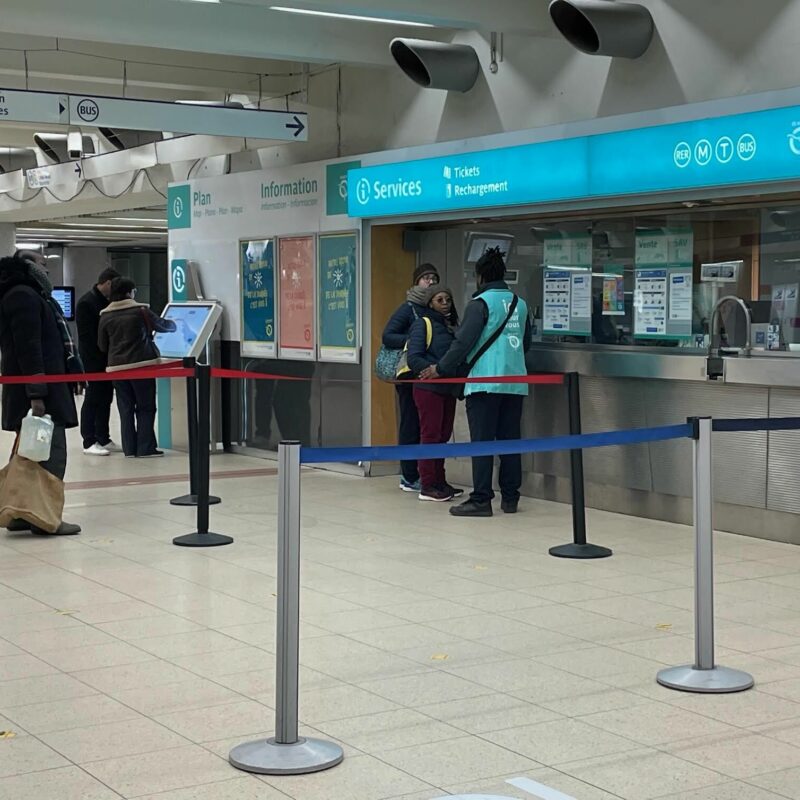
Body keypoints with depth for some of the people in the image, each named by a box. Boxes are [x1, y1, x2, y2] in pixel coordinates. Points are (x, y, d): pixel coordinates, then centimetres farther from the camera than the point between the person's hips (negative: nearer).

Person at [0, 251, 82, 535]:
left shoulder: (28, 295, 21)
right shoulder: (24, 296, -13)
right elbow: (28, 348, -21)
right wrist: (36, 394, -26)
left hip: (43, 387, 11)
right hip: (40, 390, -11)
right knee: (50, 452, -10)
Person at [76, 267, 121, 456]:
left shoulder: (106, 302, 13)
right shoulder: (86, 303, -13)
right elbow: (86, 336, -18)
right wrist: (96, 361, -20)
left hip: (106, 360, 8)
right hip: (93, 361, -8)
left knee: (105, 399, 10)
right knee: (93, 400, -3)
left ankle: (103, 439, 17)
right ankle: (89, 442, 2)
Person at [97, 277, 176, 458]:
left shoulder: (105, 316, 3)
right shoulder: (141, 311, -6)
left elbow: (102, 346, 8)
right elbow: (161, 325, 8)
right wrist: (174, 325, 29)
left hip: (117, 367, 4)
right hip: (142, 364, -3)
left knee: (126, 409, 9)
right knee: (145, 408, 4)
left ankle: (129, 449, 8)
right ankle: (145, 448, 2)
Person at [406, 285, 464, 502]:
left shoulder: (452, 326, 15)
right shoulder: (422, 324, -6)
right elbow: (413, 359, -14)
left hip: (448, 388, 7)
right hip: (428, 388, -7)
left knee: (443, 435, 10)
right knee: (430, 434, -5)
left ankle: (439, 481, 19)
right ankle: (427, 486, -1)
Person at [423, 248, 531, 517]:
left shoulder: (481, 302, -7)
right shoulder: (520, 303, 12)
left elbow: (463, 341, -12)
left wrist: (441, 369, -6)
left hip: (485, 381, -6)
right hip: (515, 382, 6)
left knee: (482, 442, -4)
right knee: (509, 440, 10)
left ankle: (481, 500, -5)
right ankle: (510, 497, 13)